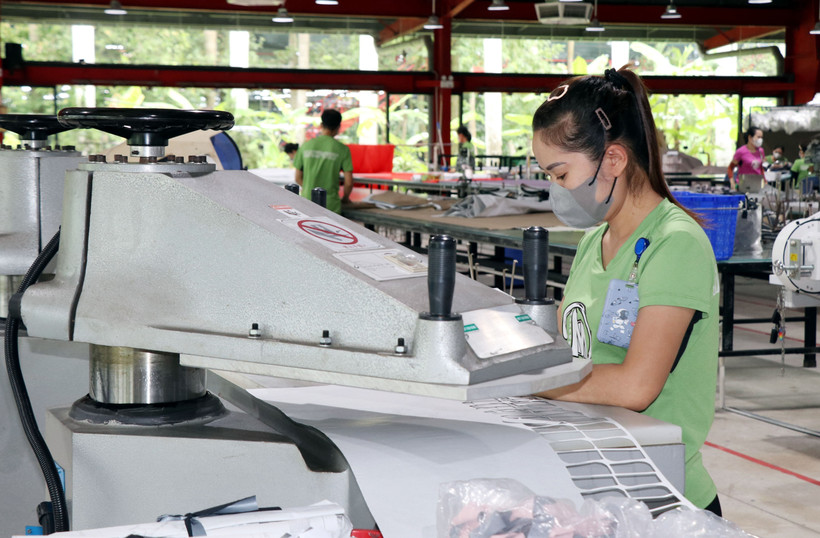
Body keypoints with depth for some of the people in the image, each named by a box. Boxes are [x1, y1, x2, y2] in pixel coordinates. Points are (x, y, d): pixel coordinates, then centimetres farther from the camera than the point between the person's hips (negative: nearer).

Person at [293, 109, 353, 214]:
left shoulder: (305, 146, 5)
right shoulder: (342, 149, -3)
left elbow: (298, 178, 10)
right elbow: (349, 182, -4)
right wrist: (345, 198, 15)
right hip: (331, 205, -2)